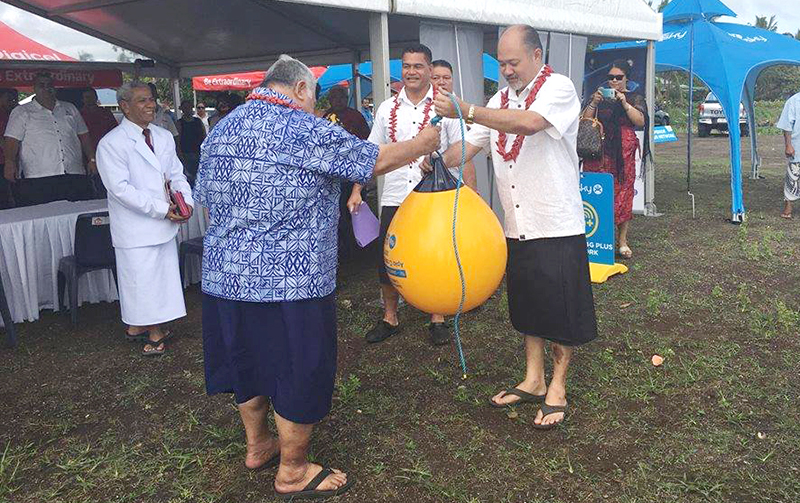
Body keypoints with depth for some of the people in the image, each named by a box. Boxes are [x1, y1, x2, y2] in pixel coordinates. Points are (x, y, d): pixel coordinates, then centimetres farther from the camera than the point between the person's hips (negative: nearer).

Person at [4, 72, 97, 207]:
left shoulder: (70, 108, 21)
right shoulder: (21, 112, 10)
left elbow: (84, 137, 22)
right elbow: (12, 142, 1)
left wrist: (92, 159, 12)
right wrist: (10, 163, -15)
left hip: (75, 178, 3)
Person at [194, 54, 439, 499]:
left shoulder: (220, 130, 10)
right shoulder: (306, 131, -13)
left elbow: (207, 200, 16)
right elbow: (375, 161, -7)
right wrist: (423, 144, 9)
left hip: (224, 276, 8)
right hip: (292, 281, -8)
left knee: (250, 363, 22)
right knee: (299, 374, 7)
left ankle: (258, 446, 41)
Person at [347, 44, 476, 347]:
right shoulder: (387, 108, 10)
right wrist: (357, 191, 5)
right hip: (394, 198, 3)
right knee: (388, 260, 6)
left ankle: (437, 319, 23)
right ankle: (390, 318, 24)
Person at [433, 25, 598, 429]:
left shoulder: (559, 88, -9)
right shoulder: (500, 100, 12)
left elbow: (529, 123, -29)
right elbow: (471, 144, 10)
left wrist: (465, 110, -34)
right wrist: (438, 162, -11)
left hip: (557, 225, -6)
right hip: (517, 226, 6)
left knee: (561, 309, 4)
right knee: (527, 306, 15)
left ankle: (557, 389, 19)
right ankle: (533, 381, 30)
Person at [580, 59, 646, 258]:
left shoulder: (635, 98, 13)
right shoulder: (599, 96, 16)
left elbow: (640, 121, -3)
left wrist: (624, 103, -13)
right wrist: (593, 103, -9)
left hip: (624, 152, 0)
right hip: (599, 152, 1)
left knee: (623, 193, -4)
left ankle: (622, 241, 2)